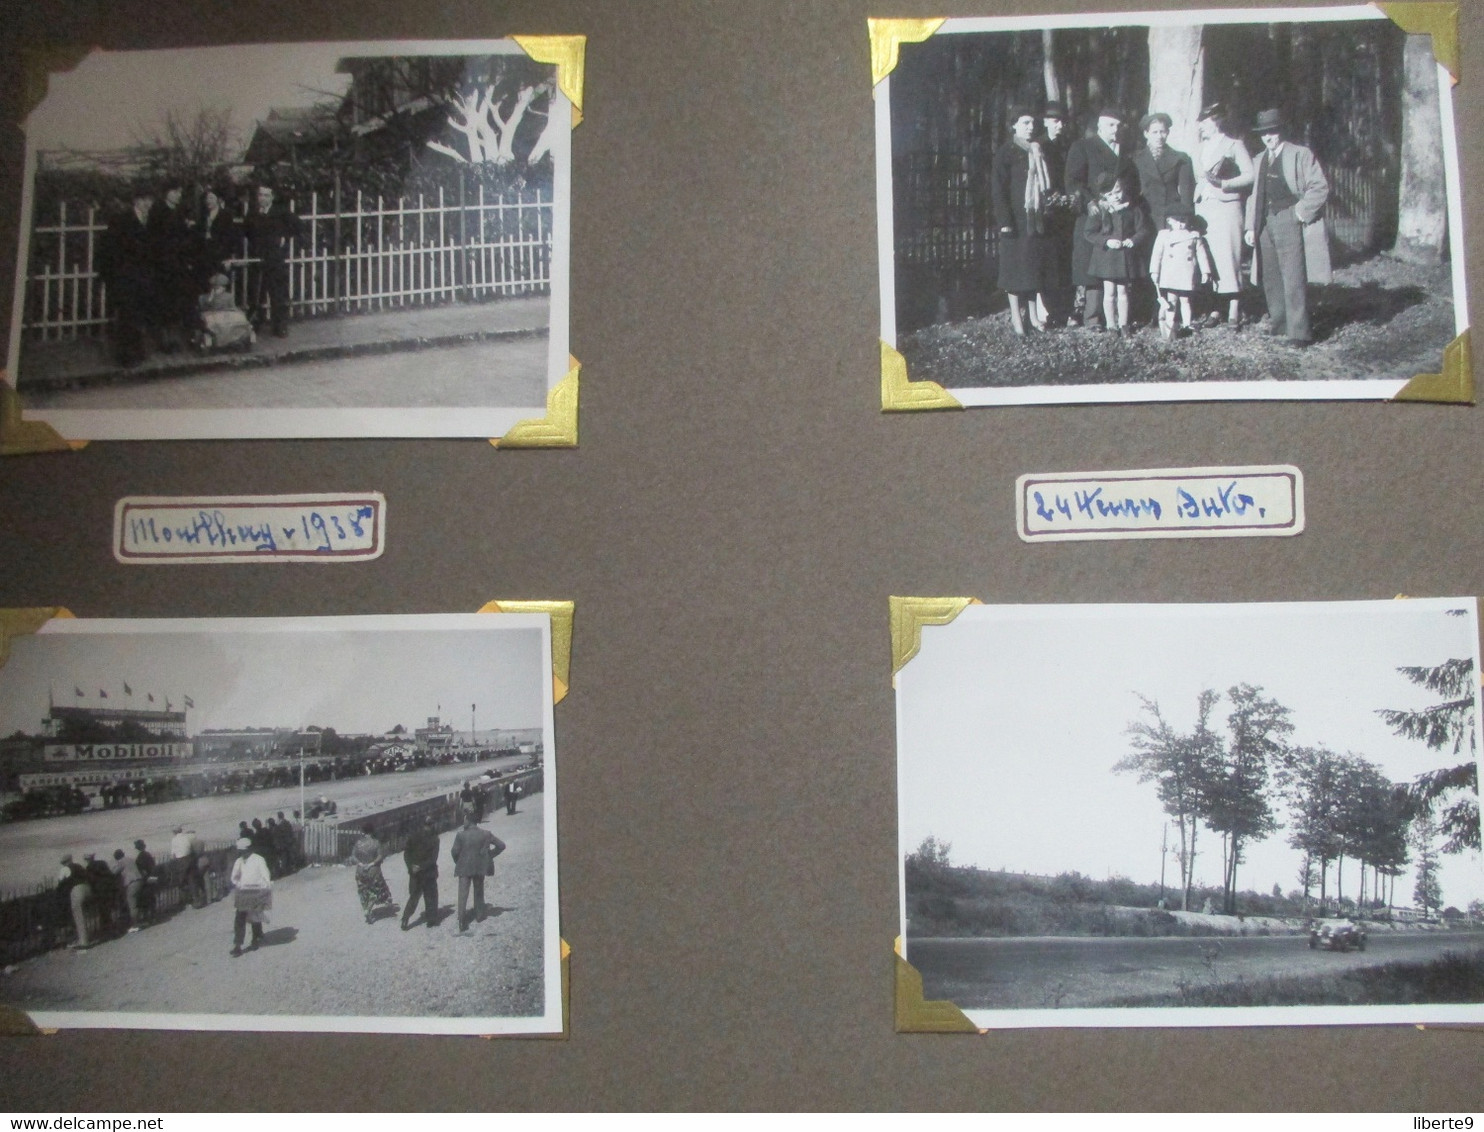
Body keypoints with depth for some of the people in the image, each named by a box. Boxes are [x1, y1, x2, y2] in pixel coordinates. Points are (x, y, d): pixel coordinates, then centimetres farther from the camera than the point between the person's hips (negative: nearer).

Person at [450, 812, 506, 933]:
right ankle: (479, 914, 35)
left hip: (464, 868, -2)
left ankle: (462, 922, -10)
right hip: (480, 867, 2)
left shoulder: (460, 835, -13)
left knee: (463, 895, -1)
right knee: (479, 892, 24)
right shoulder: (486, 834, -5)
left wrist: (458, 862, 5)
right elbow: (501, 845, -3)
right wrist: (490, 855, 5)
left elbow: (455, 851, -14)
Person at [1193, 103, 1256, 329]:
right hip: (1203, 208, 6)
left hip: (1226, 207, -6)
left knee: (1228, 258, -9)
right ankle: (1214, 311, 7)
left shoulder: (1234, 145, 0)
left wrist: (1223, 183, -14)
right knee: (1207, 260, 2)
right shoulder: (1201, 149, 19)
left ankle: (1234, 314, -9)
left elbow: (1250, 174, -6)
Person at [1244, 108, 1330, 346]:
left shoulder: (1300, 154, -1)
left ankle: (1299, 332, -11)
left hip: (1291, 222, -7)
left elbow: (1320, 187, -5)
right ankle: (1278, 325, 20)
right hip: (1266, 225, 7)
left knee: (1294, 279, -11)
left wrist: (1301, 212, -13)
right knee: (1270, 279, 8)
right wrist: (1251, 227, 10)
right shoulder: (1261, 160, 19)